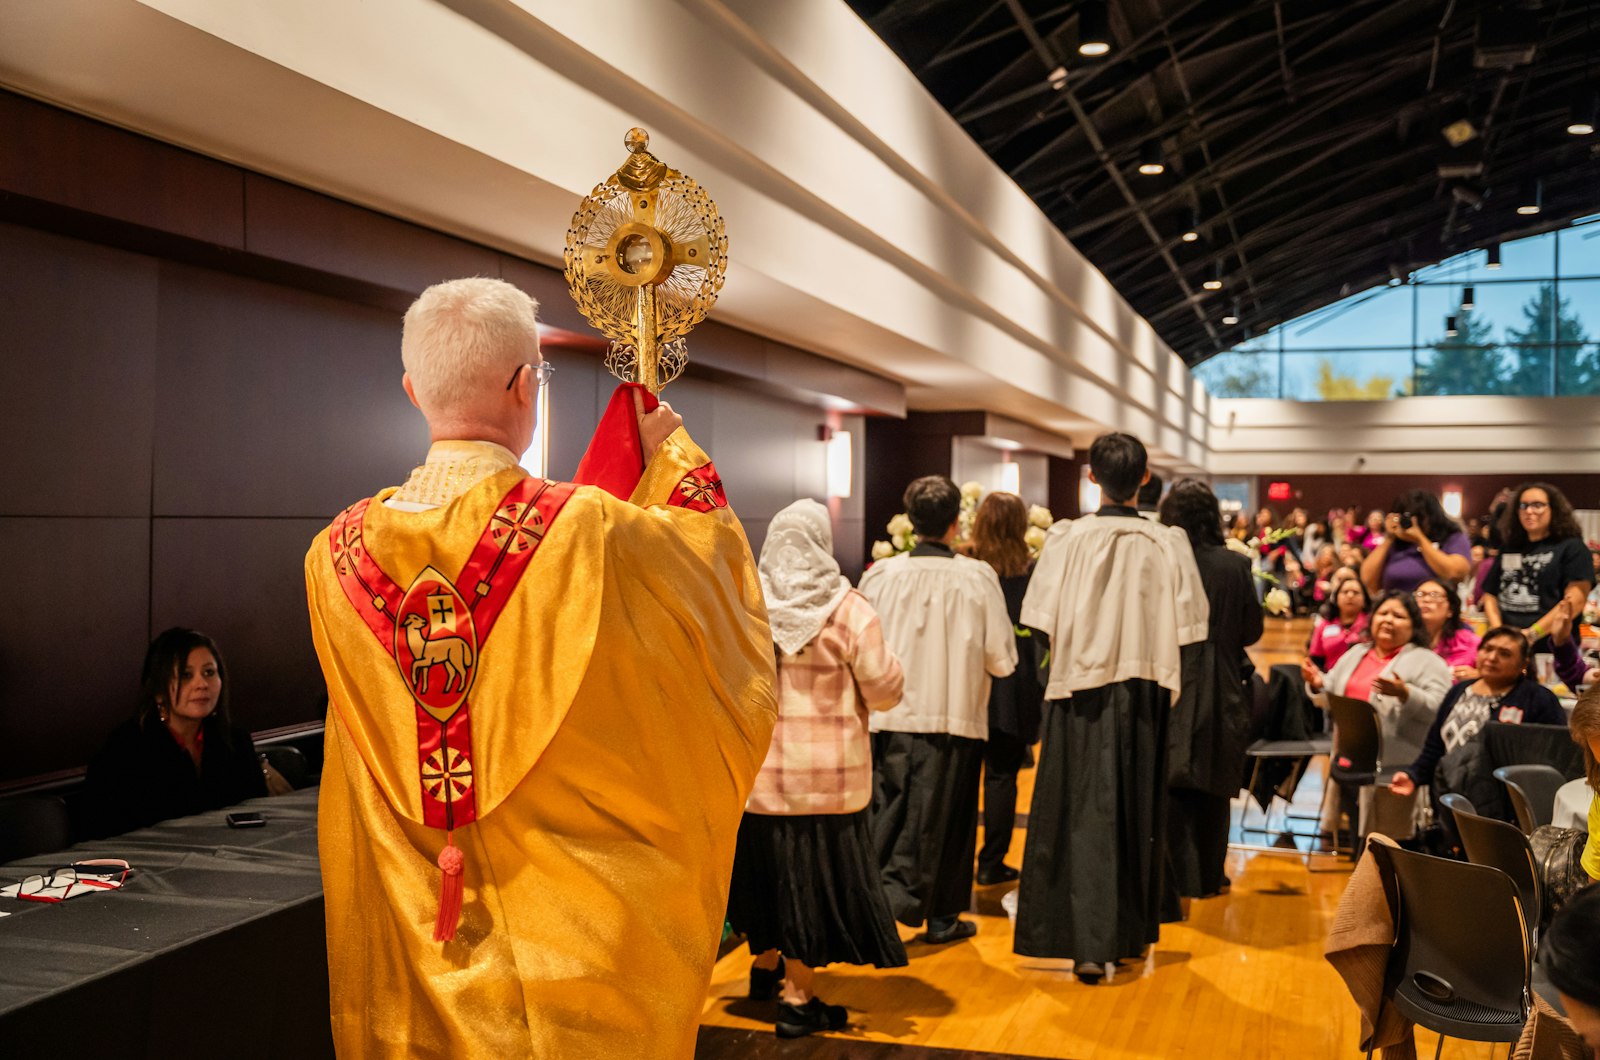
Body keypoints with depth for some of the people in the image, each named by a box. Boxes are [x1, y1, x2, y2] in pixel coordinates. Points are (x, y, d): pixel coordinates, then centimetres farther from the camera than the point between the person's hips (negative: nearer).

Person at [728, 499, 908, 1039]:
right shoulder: (849, 610, -11)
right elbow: (885, 691, -9)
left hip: (756, 768, 3)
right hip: (826, 773, -3)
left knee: (766, 866, 20)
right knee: (813, 871, 6)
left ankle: (765, 964, 38)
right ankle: (797, 999, 11)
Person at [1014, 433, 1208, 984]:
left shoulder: (1067, 539, -9)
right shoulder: (1167, 544, -7)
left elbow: (1046, 624, -7)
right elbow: (1182, 627, -5)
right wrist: (1143, 652, 12)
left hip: (1081, 693, -1)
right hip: (1143, 695, 2)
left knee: (1085, 812, 4)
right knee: (1136, 810, 15)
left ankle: (1090, 943, -2)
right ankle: (1130, 933, 26)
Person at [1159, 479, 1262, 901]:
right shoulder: (1235, 566, -8)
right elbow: (1253, 631, -1)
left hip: (1171, 687, -2)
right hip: (1221, 691, 2)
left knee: (1173, 784, 9)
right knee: (1213, 786, 15)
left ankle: (1181, 877, 11)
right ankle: (1209, 876, 24)